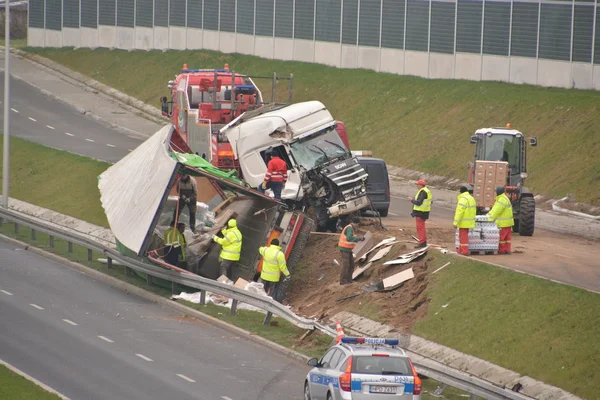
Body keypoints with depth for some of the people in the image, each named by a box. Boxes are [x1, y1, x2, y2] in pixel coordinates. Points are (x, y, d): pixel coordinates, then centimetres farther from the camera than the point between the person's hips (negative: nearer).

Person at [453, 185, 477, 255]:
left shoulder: (463, 199, -18)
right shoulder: (471, 198, 12)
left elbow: (459, 212, -22)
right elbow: (474, 210, 19)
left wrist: (455, 222, -21)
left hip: (463, 222, -9)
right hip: (469, 221, 9)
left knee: (463, 236, -4)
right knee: (463, 235, 18)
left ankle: (465, 251, -3)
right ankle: (461, 249, 24)